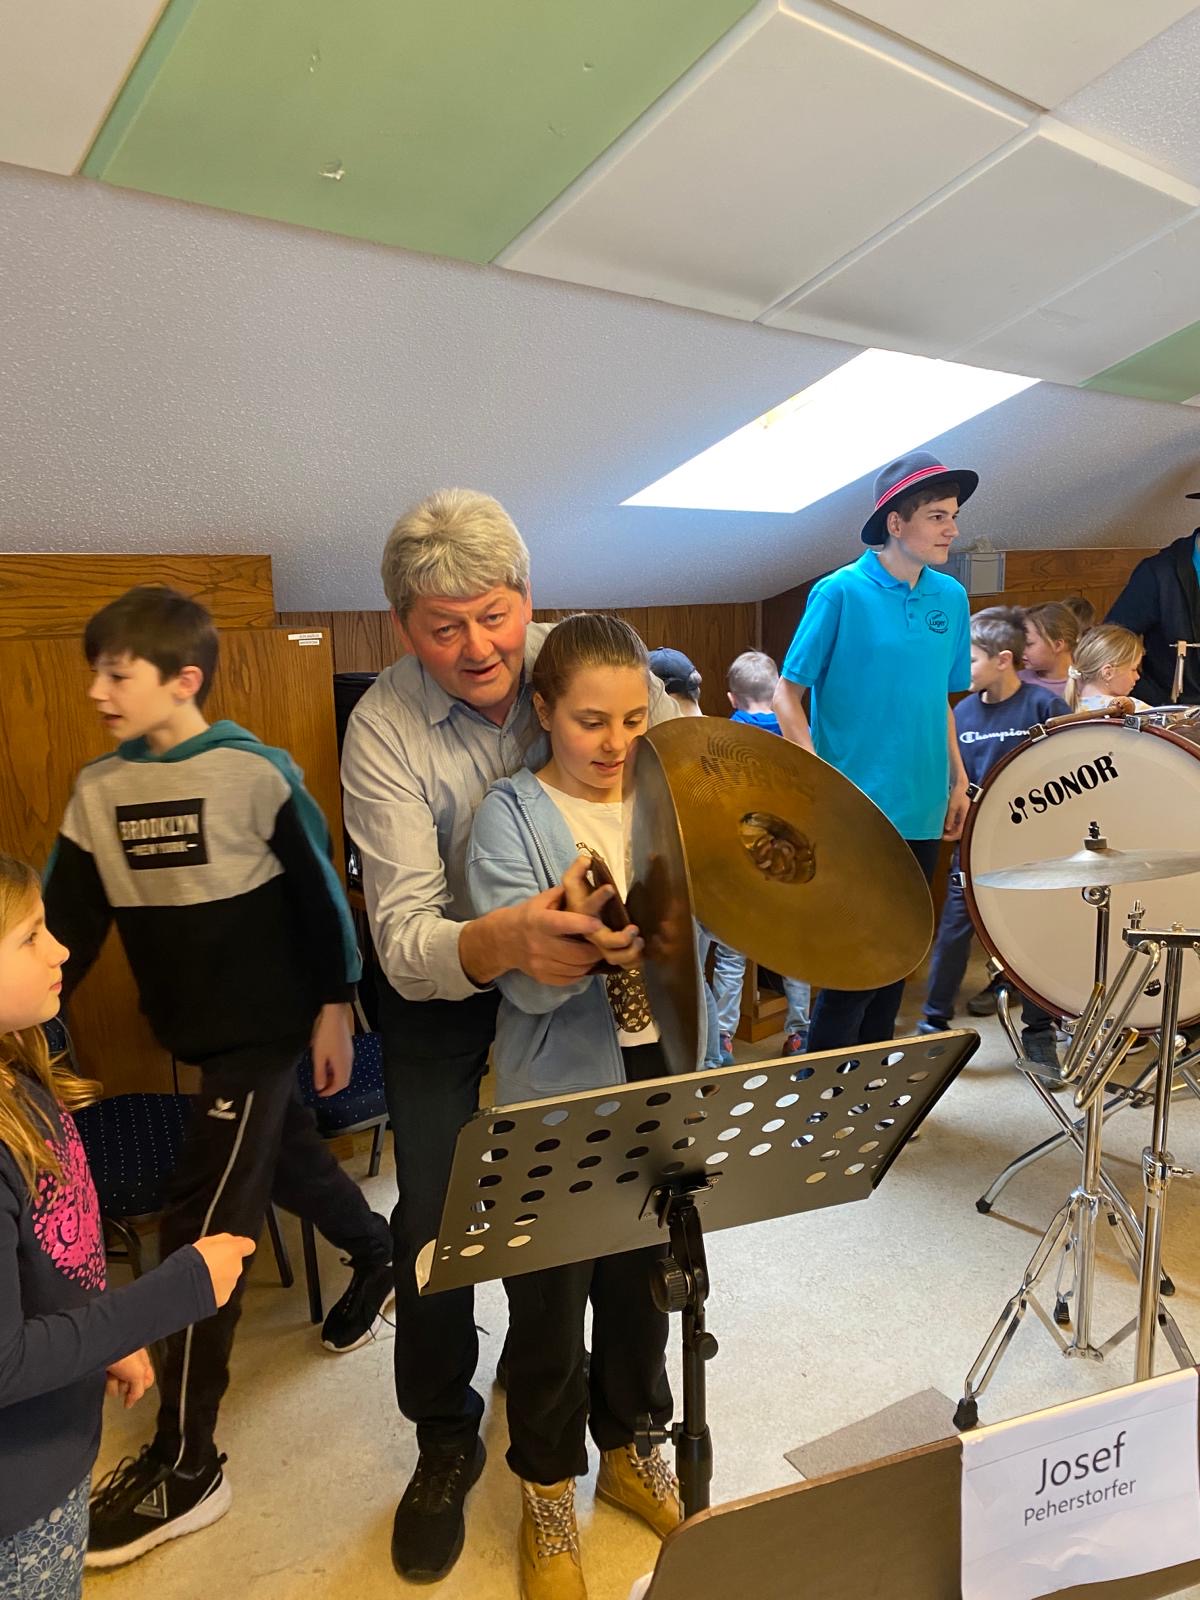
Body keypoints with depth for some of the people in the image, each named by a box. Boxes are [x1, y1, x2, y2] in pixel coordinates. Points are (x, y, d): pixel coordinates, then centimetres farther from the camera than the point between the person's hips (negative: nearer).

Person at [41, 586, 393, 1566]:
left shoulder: (257, 773, -16)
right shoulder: (98, 790, 1)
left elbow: (319, 895, -10)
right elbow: (68, 921, 3)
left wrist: (333, 1007, -8)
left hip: (266, 1023, -6)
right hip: (194, 1030, 6)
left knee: (203, 1226, -3)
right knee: (285, 1157, 22)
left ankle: (186, 1465, 13)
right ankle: (380, 1255, 51)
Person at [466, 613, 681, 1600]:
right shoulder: (513, 816, -11)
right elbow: (524, 983, -18)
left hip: (660, 1081, 4)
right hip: (559, 1099, -4)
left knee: (643, 1280, 20)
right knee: (550, 1303, 11)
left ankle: (629, 1451, 46)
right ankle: (549, 1493, 37)